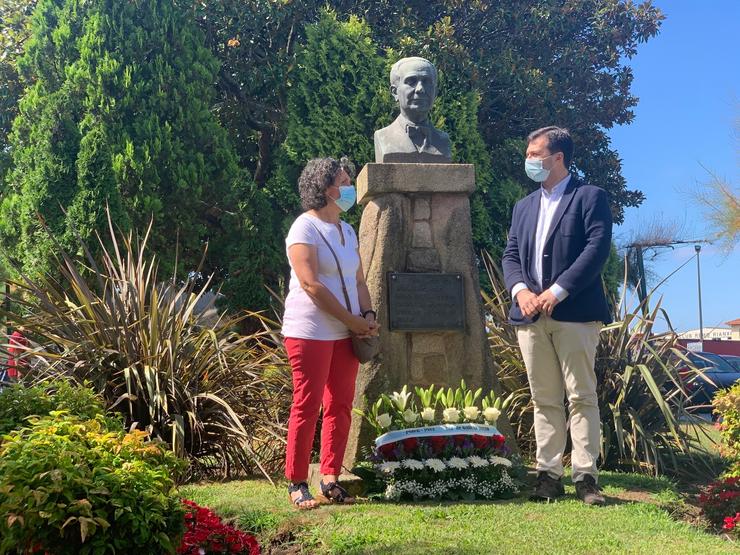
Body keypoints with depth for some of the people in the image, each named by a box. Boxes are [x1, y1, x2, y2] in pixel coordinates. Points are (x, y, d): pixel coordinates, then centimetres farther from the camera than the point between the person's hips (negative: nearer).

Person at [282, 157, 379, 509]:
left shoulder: (347, 231, 17)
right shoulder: (305, 228, -8)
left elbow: (358, 281, 18)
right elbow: (311, 285, -16)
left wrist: (368, 315, -1)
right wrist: (351, 320, -14)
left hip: (346, 332, 8)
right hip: (311, 331, -7)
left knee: (340, 407, 7)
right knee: (307, 407, -5)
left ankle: (330, 479, 15)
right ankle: (297, 484, 4)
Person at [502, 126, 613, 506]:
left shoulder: (590, 197, 2)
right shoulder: (524, 207, 21)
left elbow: (597, 248, -10)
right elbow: (510, 255, 15)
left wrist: (557, 291, -16)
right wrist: (520, 289, -6)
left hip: (574, 314, -5)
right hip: (530, 316, 6)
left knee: (582, 397, -4)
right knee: (544, 400, 7)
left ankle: (585, 476, -1)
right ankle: (548, 475, 10)